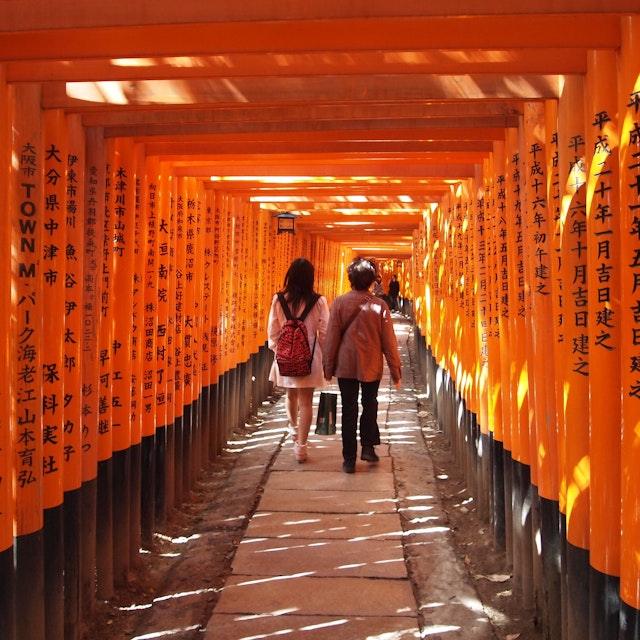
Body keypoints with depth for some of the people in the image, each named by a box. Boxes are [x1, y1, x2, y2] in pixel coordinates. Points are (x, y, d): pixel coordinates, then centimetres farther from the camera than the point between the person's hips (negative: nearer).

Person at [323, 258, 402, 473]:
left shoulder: (339, 303, -8)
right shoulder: (379, 305, -7)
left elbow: (331, 337, -4)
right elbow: (389, 341, -4)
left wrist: (328, 366, 5)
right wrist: (395, 371, 4)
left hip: (345, 365, 0)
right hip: (371, 366, 0)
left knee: (349, 411, 7)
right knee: (370, 406, 21)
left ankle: (349, 459, 10)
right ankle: (368, 447, 17)